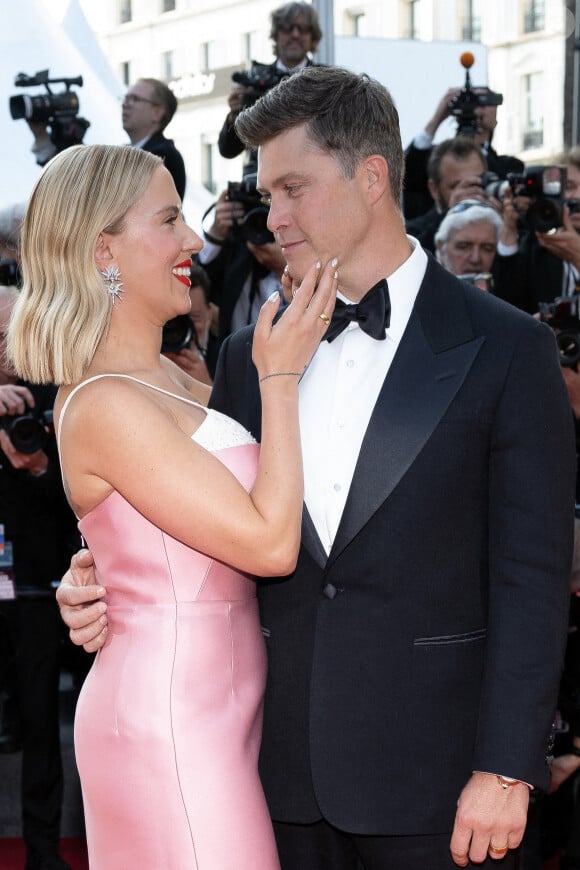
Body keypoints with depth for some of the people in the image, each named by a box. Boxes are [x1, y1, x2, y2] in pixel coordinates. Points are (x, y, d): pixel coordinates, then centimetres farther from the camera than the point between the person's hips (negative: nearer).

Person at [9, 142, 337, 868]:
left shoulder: (166, 378, 10)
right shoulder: (106, 407, -19)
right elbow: (271, 543, -21)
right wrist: (280, 376, -13)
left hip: (214, 713, 9)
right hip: (171, 729, -9)